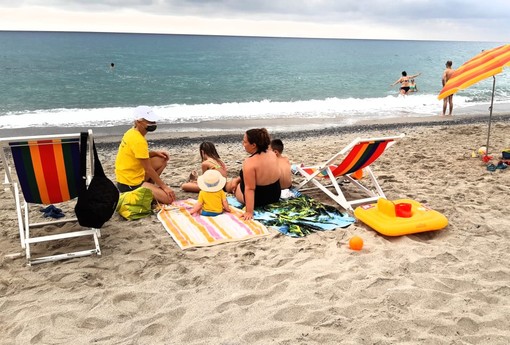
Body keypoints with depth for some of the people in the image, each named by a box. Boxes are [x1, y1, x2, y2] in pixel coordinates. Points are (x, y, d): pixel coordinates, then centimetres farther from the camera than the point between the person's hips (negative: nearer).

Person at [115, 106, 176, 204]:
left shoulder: (132, 132, 5)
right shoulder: (138, 140, -23)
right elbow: (149, 169, -19)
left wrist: (155, 153, 4)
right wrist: (164, 187, -12)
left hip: (126, 177, 10)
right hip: (129, 184, -10)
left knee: (162, 160, 13)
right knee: (168, 198, -15)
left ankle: (149, 186, 10)